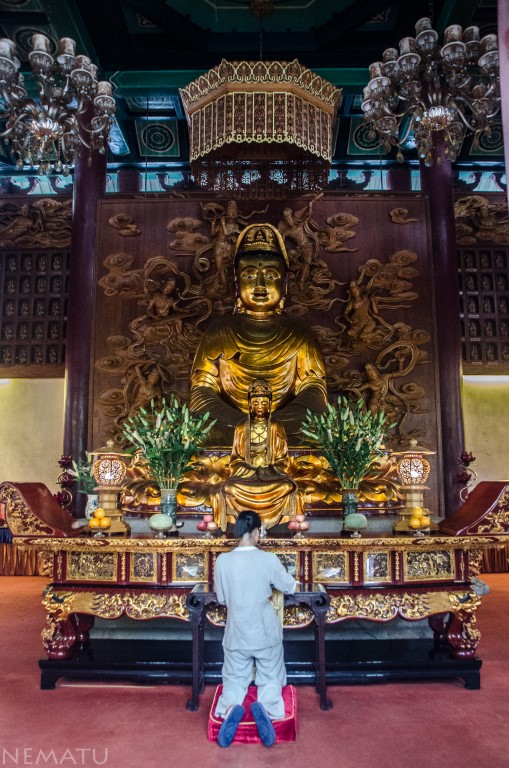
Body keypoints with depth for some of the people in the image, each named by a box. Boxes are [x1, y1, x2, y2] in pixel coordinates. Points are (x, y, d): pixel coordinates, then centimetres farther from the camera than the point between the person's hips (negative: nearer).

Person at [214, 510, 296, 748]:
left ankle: (231, 707, -16)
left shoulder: (223, 560, -10)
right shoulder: (268, 559, -15)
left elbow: (221, 598, 4)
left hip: (236, 635, 1)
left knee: (234, 681, 18)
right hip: (266, 634, -1)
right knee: (271, 680, 17)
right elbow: (290, 588, 2)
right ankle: (265, 705, -16)